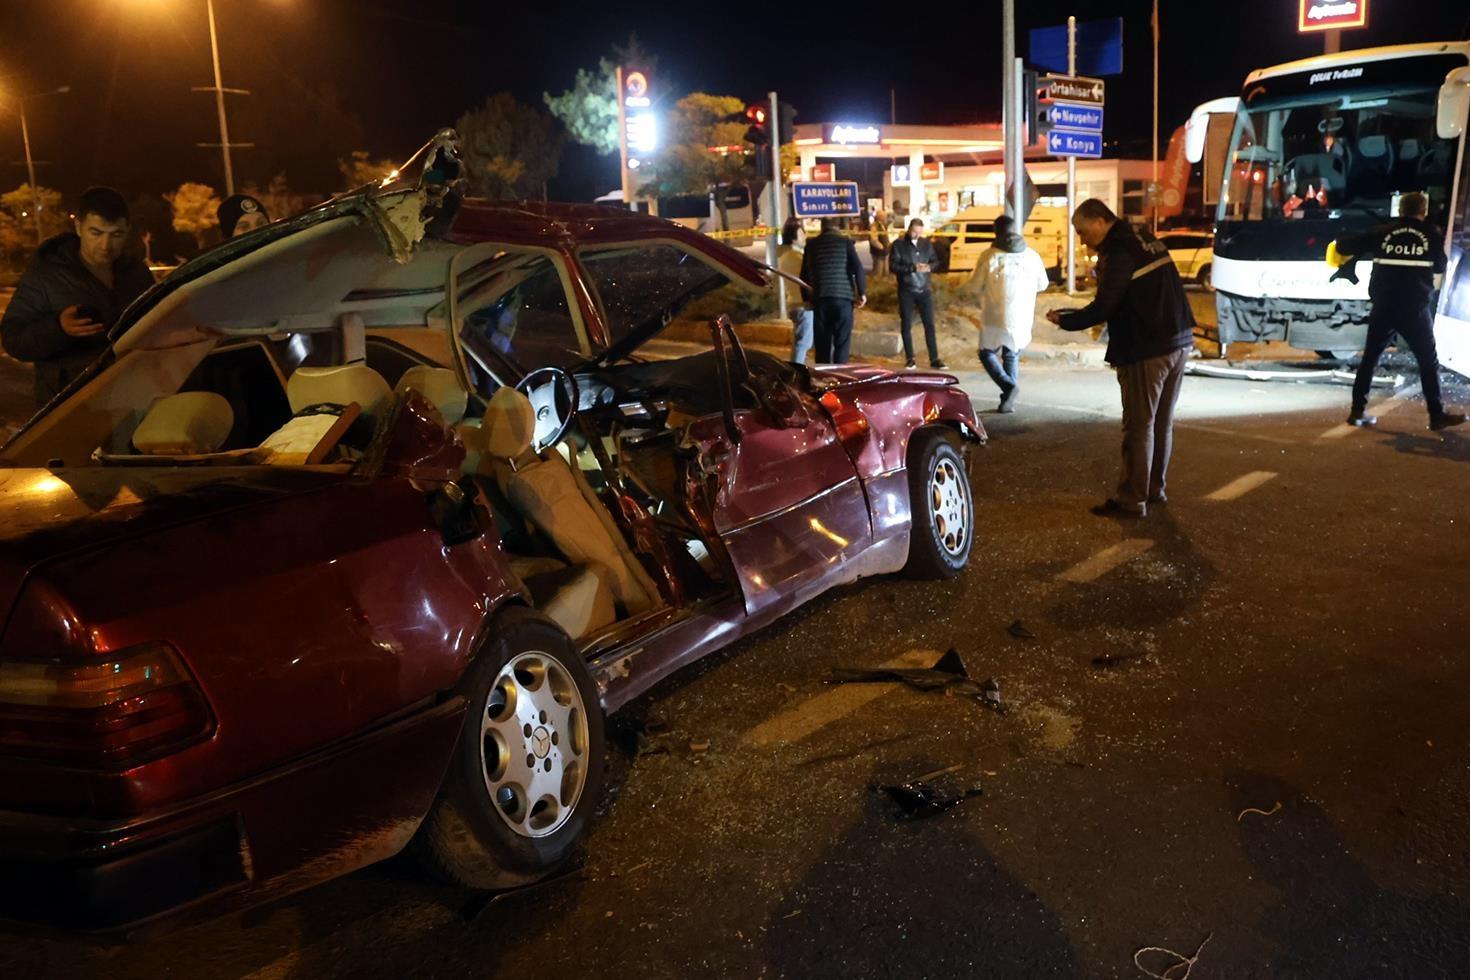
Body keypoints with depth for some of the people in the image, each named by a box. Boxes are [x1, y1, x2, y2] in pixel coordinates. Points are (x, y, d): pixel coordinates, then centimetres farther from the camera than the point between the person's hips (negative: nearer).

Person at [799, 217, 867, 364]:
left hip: (820, 299, 2)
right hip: (843, 297, -2)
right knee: (842, 342, 1)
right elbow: (857, 268, -6)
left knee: (822, 343, 8)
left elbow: (804, 274, 15)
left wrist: (806, 298, 23)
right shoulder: (845, 241, 4)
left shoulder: (811, 245, 12)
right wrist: (862, 292, -1)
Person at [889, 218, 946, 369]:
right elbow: (893, 266, -12)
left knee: (930, 325, 1)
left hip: (924, 290, 3)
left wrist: (929, 267, -11)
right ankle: (909, 359, 12)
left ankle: (934, 359, 6)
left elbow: (935, 261, 13)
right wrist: (913, 268, -22)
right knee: (906, 325, 3)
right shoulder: (899, 244, -4)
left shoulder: (927, 243, 7)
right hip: (906, 291, -3)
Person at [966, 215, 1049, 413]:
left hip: (995, 318, -3)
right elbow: (1042, 285, 12)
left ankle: (1008, 385, -10)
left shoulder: (989, 256, -11)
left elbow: (973, 287, -8)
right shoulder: (1032, 255, 1)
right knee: (1011, 358, 18)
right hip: (1022, 320, 4)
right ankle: (1008, 401, 14)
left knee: (987, 353, 13)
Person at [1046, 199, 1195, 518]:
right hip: (1178, 344, 9)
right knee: (1162, 423, 17)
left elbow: (1102, 308, -20)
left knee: (1139, 426, -3)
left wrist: (1063, 319, -7)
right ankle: (1155, 488, 28)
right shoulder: (1148, 241, 13)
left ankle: (1132, 500, 3)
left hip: (1146, 352, -9)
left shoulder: (1118, 253, -16)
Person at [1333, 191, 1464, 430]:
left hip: (1383, 307, 2)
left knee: (1370, 358, 12)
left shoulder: (1383, 233, 3)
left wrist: (1339, 245, 23)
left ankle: (1358, 410, 9)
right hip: (1415, 309, -2)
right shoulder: (1433, 235, 2)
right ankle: (1437, 415, 5)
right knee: (1429, 362, 6)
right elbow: (1439, 269, 12)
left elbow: (1347, 246, 2)